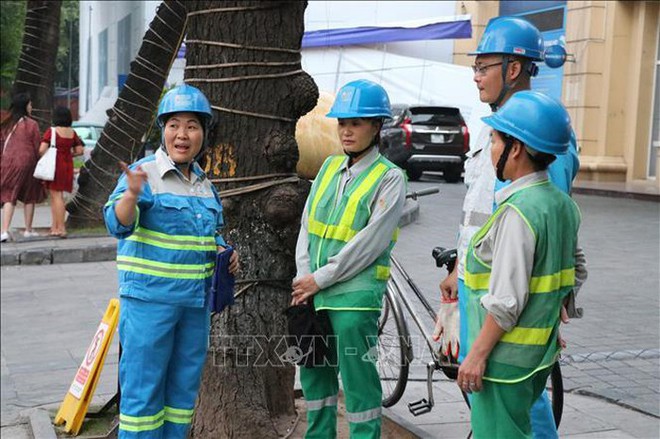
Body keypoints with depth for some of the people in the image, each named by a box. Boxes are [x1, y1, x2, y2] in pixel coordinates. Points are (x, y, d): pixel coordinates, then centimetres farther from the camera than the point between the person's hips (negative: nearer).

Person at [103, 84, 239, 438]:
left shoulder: (203, 182, 12)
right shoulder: (144, 173, -9)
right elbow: (118, 224, -22)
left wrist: (223, 252, 4)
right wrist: (132, 193, -41)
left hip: (196, 300, 7)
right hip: (149, 296, -7)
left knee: (184, 387, 15)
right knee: (143, 386, 0)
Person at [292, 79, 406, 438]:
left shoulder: (389, 178, -6)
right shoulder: (330, 166, 11)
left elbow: (369, 243, -13)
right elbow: (307, 224, 8)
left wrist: (320, 279, -13)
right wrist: (304, 278, -3)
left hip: (354, 296, -6)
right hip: (312, 292, 6)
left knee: (358, 379, 0)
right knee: (314, 373, 17)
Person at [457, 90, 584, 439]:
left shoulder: (518, 211, -22)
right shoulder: (563, 204, 6)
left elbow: (506, 300, -24)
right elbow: (574, 273, 16)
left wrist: (477, 354, -16)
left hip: (505, 357, -9)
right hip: (542, 353, 9)